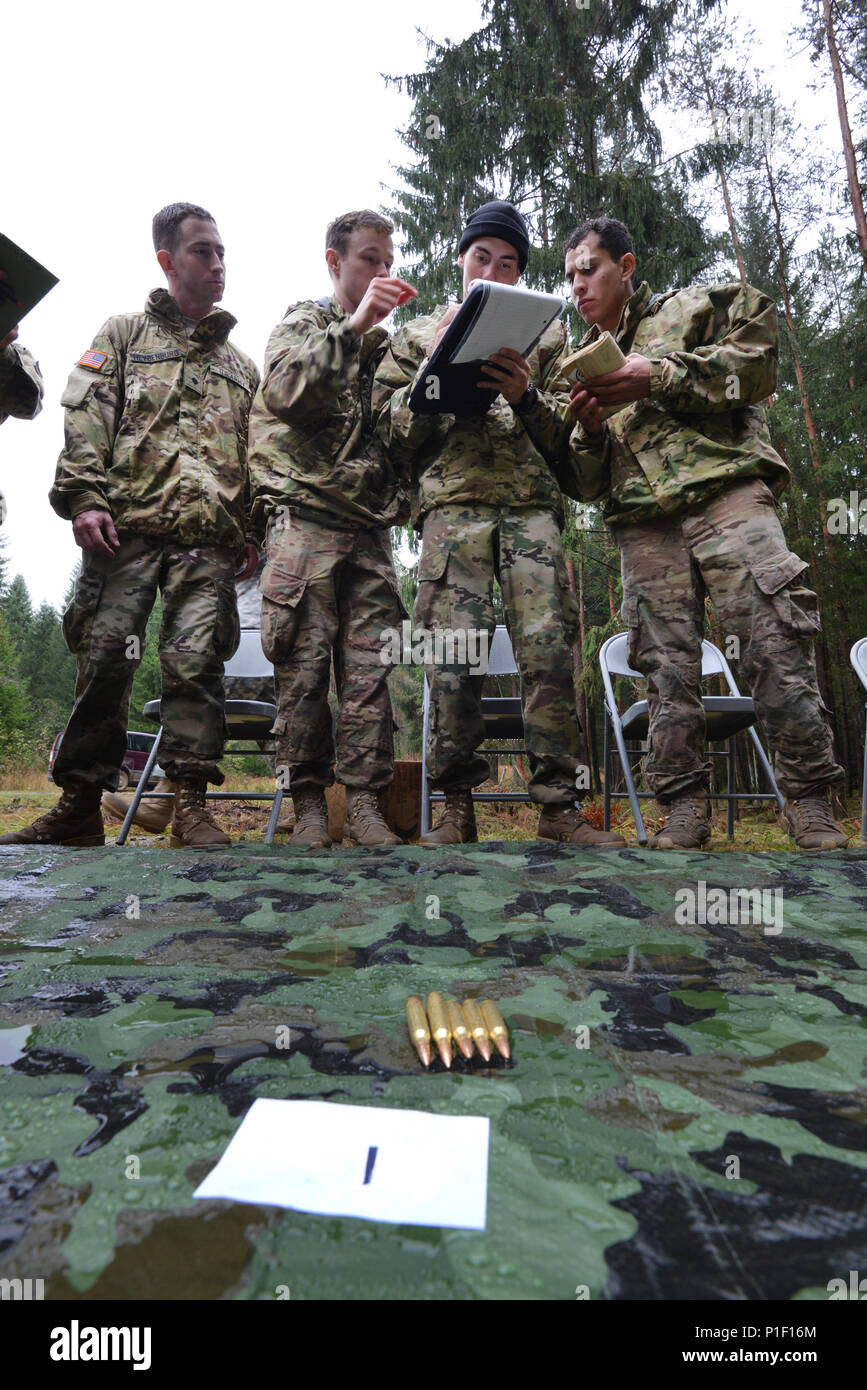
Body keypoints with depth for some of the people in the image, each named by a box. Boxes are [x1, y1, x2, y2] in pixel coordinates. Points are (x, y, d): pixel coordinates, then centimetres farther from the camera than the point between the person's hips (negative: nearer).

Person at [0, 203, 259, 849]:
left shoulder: (241, 365, 27)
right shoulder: (123, 334, 19)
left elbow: (256, 455, 22)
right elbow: (86, 421, 6)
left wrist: (253, 529, 9)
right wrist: (83, 497, -9)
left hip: (210, 538, 2)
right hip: (126, 527, -1)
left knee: (196, 661, -9)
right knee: (105, 657, -6)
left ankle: (191, 806, -4)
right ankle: (80, 807, 3)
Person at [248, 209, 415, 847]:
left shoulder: (387, 346, 27)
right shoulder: (303, 322, 14)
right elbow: (284, 392, -9)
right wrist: (354, 324, -11)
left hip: (370, 528, 4)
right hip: (306, 516, -4)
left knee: (369, 669, -3)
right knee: (305, 665, -7)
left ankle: (364, 804, 2)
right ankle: (309, 802, 3)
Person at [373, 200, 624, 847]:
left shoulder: (546, 333, 25)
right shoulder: (419, 335, 25)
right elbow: (391, 426, 16)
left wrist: (527, 397, -5)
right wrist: (433, 369, 0)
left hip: (533, 501, 1)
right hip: (453, 502, 0)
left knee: (549, 647, -12)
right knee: (454, 654, -11)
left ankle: (561, 806, -6)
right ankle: (457, 806, -1)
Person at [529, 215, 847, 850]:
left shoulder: (702, 304, 20)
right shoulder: (583, 365, 28)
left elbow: (758, 365, 2)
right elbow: (586, 485, 22)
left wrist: (659, 377, -5)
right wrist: (588, 427, 1)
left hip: (726, 490, -3)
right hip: (642, 524, 4)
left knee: (776, 641, -14)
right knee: (666, 664, -4)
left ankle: (812, 802, -4)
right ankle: (685, 808, 1)